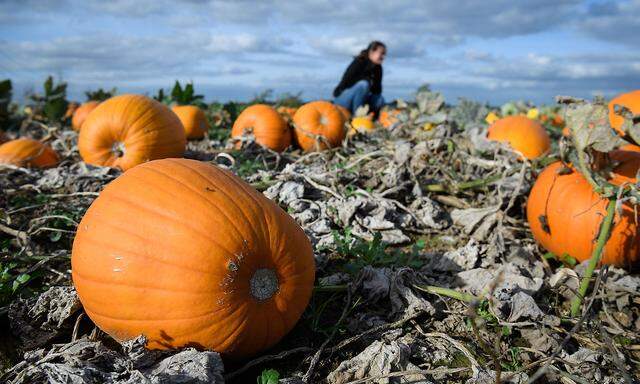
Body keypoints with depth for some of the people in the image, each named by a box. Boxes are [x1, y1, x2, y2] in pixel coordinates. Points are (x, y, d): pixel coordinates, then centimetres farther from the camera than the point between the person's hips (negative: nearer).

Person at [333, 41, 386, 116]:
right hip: (342, 97, -6)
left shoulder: (378, 68, 4)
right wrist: (368, 79, -18)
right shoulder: (358, 62, -14)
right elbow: (346, 81, -20)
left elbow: (378, 91, -1)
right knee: (363, 84, -32)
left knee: (380, 100, -15)